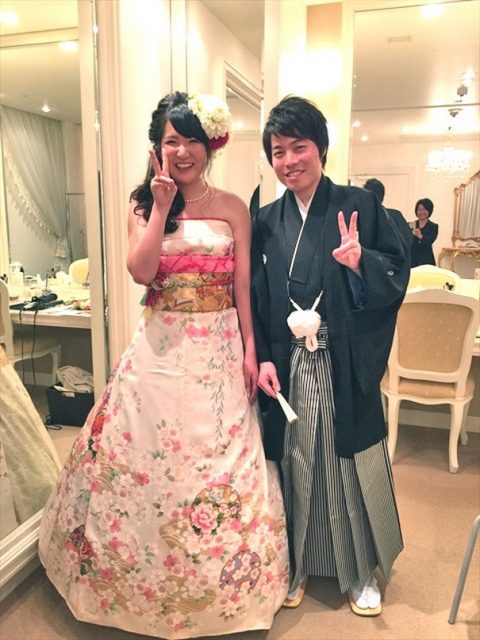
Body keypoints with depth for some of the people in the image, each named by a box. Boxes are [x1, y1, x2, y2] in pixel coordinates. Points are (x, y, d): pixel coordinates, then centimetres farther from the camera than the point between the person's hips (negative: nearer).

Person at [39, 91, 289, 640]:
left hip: (218, 351, 0)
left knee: (217, 464, 6)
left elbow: (243, 286, 1)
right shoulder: (144, 206, 7)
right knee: (150, 462, 8)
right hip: (160, 350, 1)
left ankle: (214, 591, 30)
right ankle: (159, 589, 32)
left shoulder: (231, 207, 4)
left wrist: (249, 349, -4)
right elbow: (141, 271, -9)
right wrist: (162, 207, -10)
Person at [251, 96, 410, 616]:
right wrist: (262, 358, -4)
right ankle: (297, 564, 35)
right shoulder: (265, 222, 6)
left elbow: (397, 272, -3)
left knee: (351, 466, 10)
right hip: (287, 367, 2)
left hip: (345, 366, -2)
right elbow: (254, 299, 5)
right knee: (294, 465, 13)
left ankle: (361, 572, 33)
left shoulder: (358, 205, -1)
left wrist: (361, 262, -23)